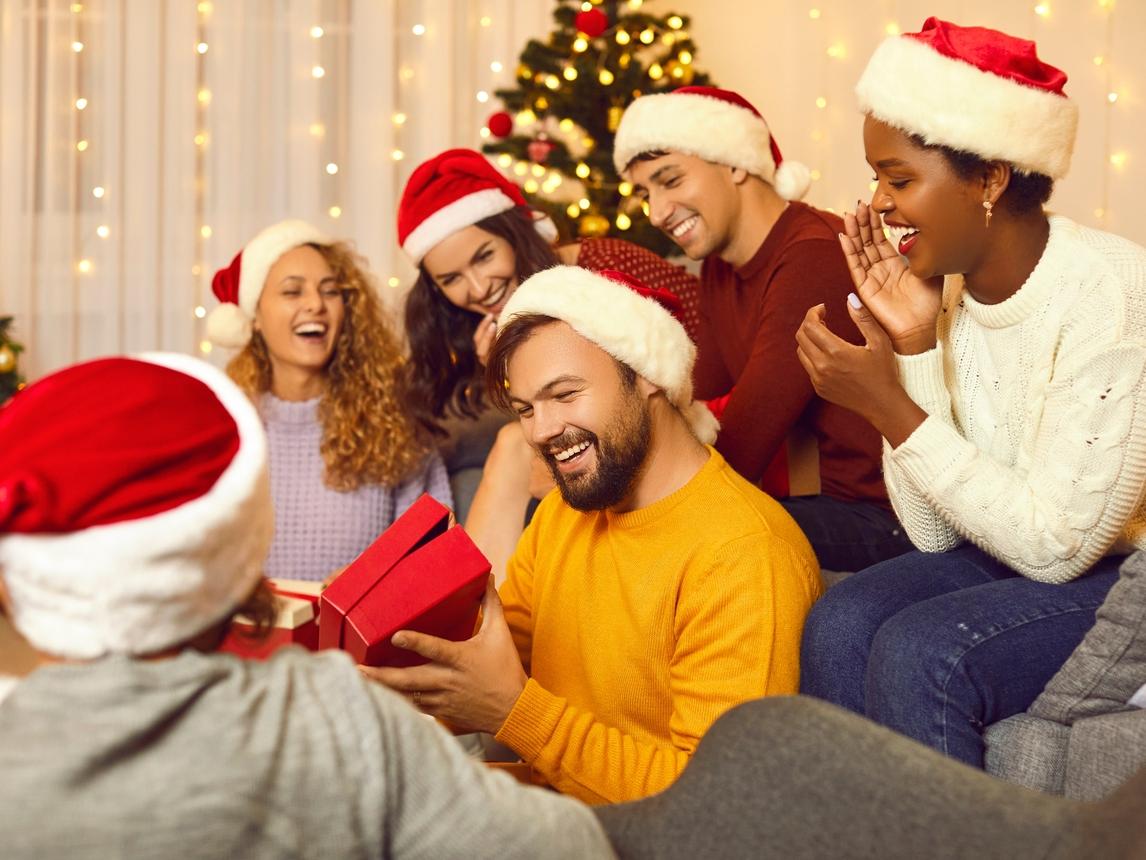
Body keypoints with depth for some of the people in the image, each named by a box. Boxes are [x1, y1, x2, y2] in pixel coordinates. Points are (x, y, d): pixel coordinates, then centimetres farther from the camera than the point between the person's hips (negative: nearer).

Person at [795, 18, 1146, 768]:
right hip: (1003, 557, 6)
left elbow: (1057, 545, -22)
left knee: (919, 652, -26)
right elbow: (935, 532, -4)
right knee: (840, 626, -19)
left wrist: (891, 409, -24)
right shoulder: (950, 288, -2)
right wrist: (914, 348, -13)